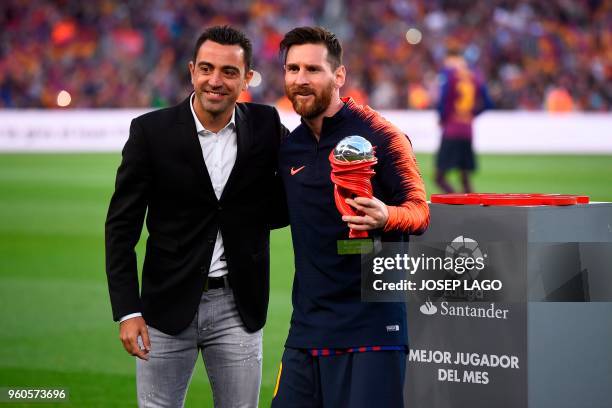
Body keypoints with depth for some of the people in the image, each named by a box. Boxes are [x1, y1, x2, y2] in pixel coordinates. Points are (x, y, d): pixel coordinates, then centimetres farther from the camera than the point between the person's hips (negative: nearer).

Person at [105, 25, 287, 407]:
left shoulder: (266, 126, 0)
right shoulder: (152, 131, -5)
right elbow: (122, 226, -3)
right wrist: (128, 311, -10)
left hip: (238, 306, 1)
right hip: (169, 304, -1)